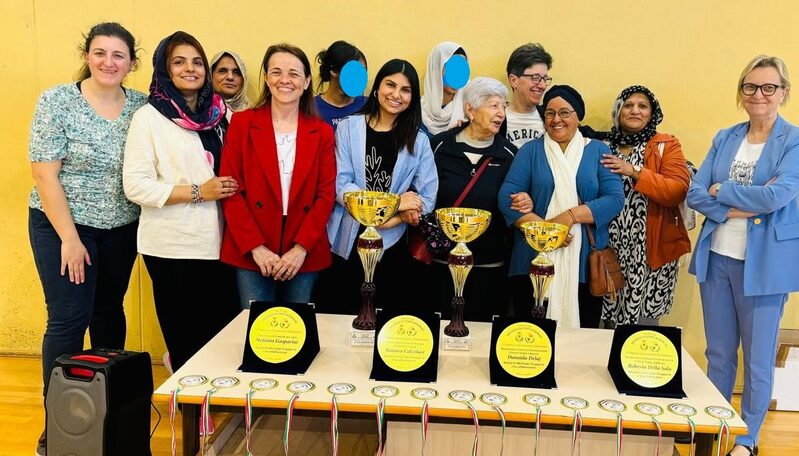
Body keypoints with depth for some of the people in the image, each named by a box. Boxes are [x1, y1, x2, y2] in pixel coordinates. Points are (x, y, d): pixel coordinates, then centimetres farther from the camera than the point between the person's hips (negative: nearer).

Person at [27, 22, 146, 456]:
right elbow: (45, 175, -12)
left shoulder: (142, 106, 0)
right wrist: (70, 238, -14)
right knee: (68, 320, -5)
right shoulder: (56, 102, -10)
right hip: (63, 226, -3)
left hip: (122, 230, 4)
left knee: (109, 312, 14)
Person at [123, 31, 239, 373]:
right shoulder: (149, 117, -3)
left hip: (218, 243, 4)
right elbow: (136, 186, -11)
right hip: (172, 248, -4)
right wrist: (197, 192, -15)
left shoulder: (218, 114, 11)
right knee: (185, 343, 5)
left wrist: (232, 190, 3)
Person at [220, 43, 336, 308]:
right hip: (251, 254, -1)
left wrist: (301, 248, -9)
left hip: (304, 255, 2)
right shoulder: (242, 123, 2)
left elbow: (326, 195, 2)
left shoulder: (322, 132, 7)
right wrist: (256, 247, -11)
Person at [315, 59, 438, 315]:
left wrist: (388, 221, -13)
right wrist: (394, 202, -13)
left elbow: (427, 200, 0)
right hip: (346, 245, -1)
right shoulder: (348, 128, 1)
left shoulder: (418, 141, 6)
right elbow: (340, 186, -7)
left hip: (392, 248, 1)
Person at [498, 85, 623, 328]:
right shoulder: (530, 150, 9)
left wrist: (571, 216, -15)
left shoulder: (598, 151, 9)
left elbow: (615, 199, -2)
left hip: (585, 262, 0)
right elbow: (507, 198, -2)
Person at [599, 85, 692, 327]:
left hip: (650, 250, -2)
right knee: (611, 317, 4)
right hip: (612, 248, 2)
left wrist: (635, 172, -17)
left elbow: (678, 191, -10)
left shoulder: (667, 145, 3)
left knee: (642, 322, 0)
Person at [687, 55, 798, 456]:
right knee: (718, 352, 14)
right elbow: (695, 193, 0)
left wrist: (722, 190, -9)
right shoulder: (725, 139, 8)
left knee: (758, 357, 6)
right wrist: (735, 211, -15)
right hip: (717, 256, 4)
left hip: (764, 262, -4)